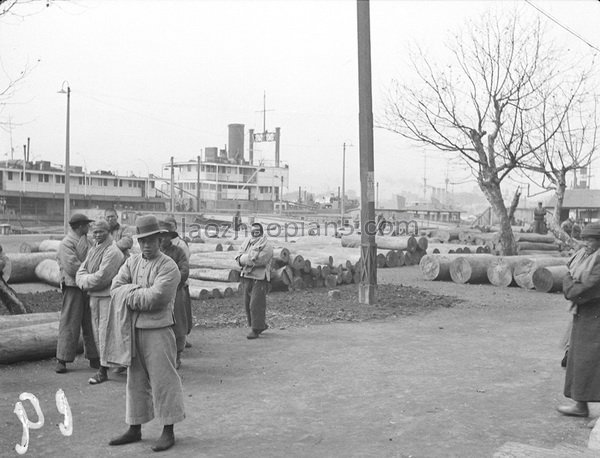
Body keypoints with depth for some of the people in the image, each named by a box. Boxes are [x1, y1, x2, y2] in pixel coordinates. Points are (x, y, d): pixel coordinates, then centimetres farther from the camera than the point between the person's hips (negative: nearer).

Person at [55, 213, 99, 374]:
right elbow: (72, 267, -18)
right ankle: (62, 359, 4)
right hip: (73, 287, -7)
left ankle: (93, 357, 17)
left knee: (91, 322, 10)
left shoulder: (87, 241, 15)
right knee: (69, 323, -3)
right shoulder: (66, 244, -10)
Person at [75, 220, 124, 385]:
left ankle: (104, 370, -1)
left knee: (105, 331, -6)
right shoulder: (92, 249, 14)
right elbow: (81, 271, 11)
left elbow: (101, 277, -21)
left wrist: (85, 282, -7)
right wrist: (86, 281, -10)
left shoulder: (113, 252, -15)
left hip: (108, 296, -9)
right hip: (93, 295, 9)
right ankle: (104, 361, 30)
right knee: (96, 330, 15)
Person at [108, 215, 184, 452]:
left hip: (158, 329, -6)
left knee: (163, 379, 0)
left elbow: (153, 298, -20)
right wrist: (139, 292, -15)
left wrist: (129, 293, -6)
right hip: (134, 328, 6)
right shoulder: (132, 261, 10)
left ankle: (168, 431, 11)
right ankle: (134, 429, 25)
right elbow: (115, 288, 0)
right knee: (136, 379, 14)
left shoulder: (169, 267, -10)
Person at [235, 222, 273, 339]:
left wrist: (245, 259, -9)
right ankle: (261, 324, 28)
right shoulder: (247, 242, 12)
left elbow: (259, 261, -21)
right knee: (247, 304, 13)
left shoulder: (266, 246, -9)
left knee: (256, 304, -10)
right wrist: (251, 260, -13)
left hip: (259, 278, -7)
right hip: (246, 277, 7)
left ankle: (256, 329, -2)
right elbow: (239, 257, 6)